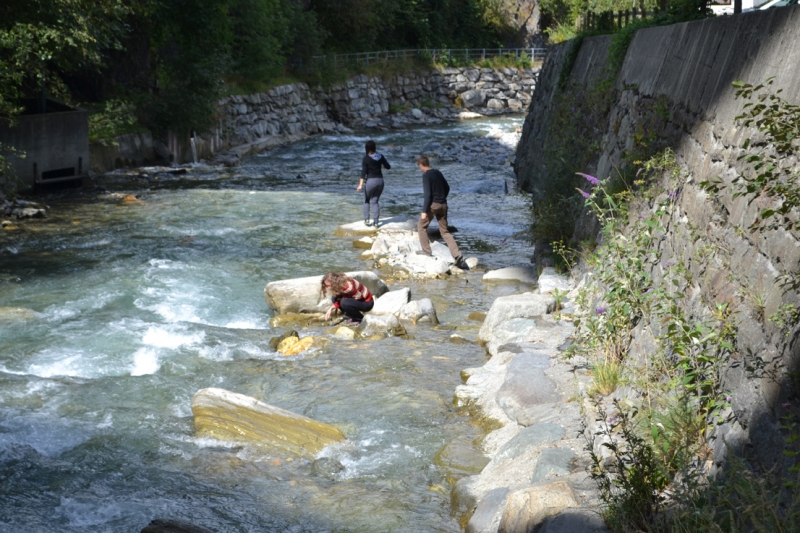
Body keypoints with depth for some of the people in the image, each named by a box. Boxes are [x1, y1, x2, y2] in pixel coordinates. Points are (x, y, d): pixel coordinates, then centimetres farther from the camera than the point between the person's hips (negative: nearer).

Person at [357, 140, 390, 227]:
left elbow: (363, 172, -15)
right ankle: (376, 222, 9)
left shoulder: (366, 158, -10)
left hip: (371, 181, -4)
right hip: (380, 181, 4)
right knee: (375, 201, 15)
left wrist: (360, 184, -16)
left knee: (366, 201, 19)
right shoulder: (380, 157, 1)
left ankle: (366, 220, 11)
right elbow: (388, 167, 12)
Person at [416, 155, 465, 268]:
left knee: (421, 226, 15)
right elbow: (447, 188, 19)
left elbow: (428, 194, -18)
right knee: (445, 231, 9)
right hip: (443, 205, 7)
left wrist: (424, 211, -17)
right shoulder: (438, 173, 11)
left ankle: (426, 251, 13)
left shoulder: (426, 176, -12)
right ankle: (457, 255, -3)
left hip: (433, 205, -7)